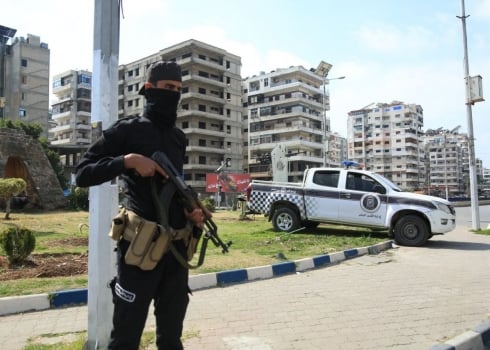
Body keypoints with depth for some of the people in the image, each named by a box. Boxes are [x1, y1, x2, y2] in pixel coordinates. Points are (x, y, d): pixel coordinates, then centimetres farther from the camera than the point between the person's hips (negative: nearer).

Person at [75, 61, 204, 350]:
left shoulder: (179, 137, 13)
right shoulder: (127, 130, -4)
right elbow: (83, 174, -7)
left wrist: (190, 209, 3)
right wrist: (128, 160, -20)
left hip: (177, 246, 6)